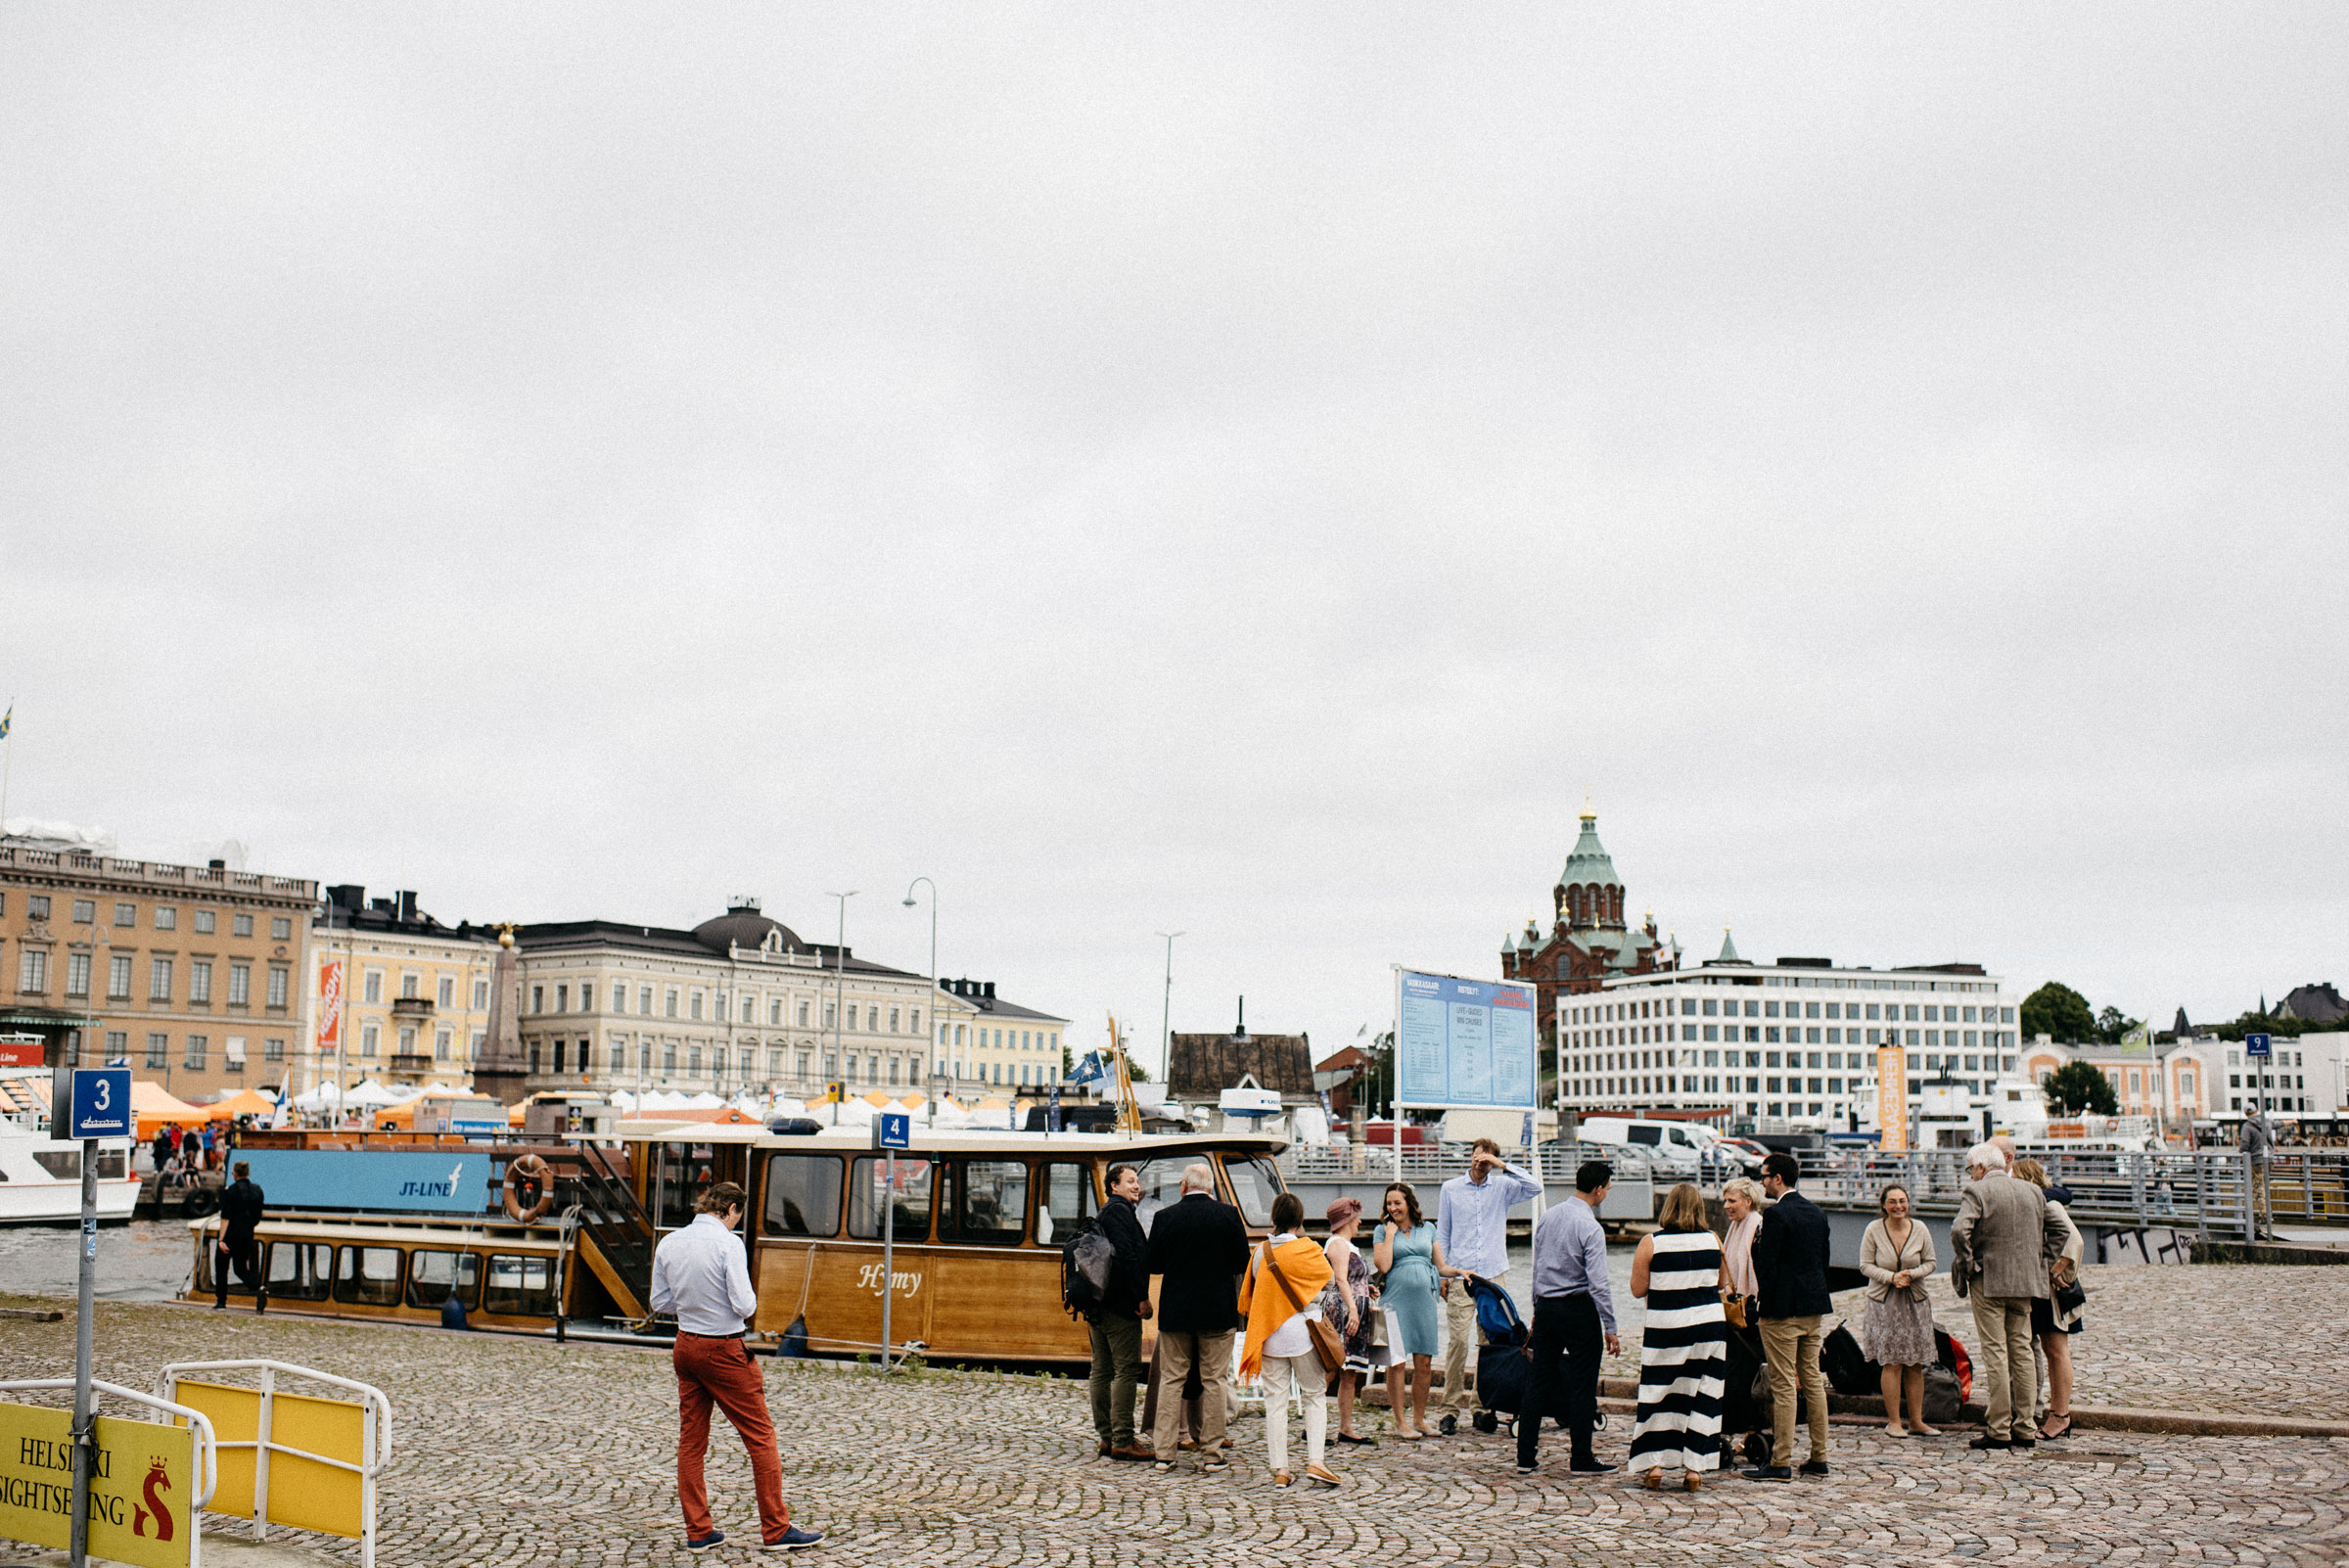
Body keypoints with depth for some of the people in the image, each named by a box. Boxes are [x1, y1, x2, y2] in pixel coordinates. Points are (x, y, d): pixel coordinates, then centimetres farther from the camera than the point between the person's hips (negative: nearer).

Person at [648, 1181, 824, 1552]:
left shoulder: (668, 1243, 2)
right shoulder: (727, 1243, -16)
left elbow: (660, 1302, 9)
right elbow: (744, 1305, -19)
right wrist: (751, 1297, 3)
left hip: (686, 1347, 6)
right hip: (724, 1351, -6)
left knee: (691, 1441, 12)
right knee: (761, 1437, 2)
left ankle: (697, 1532, 16)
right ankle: (776, 1530, 4)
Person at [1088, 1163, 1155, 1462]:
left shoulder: (1104, 1213, 20)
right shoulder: (1119, 1211, -11)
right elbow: (1126, 1256, -21)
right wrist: (1142, 1298, -18)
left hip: (1099, 1302, 10)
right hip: (1121, 1305, -10)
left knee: (1102, 1371, 11)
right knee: (1127, 1370, -8)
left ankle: (1106, 1437, 16)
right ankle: (1122, 1441, -9)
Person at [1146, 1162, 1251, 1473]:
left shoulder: (1165, 1217, -4)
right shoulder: (1228, 1214, -6)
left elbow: (1153, 1266, 1)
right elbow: (1241, 1263, -2)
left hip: (1174, 1311, 1)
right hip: (1218, 1310, -1)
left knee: (1171, 1379, 8)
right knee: (1213, 1381, 5)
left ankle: (1163, 1452, 8)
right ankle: (1212, 1453, 5)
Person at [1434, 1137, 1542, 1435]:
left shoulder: (1503, 1187, 9)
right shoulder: (1450, 1190, 10)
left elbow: (1535, 1188, -9)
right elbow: (1442, 1235, 12)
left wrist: (1503, 1165, -10)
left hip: (1494, 1276, 1)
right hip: (1460, 1277, -1)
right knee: (1458, 1340, -8)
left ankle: (1483, 1406, 11)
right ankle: (1451, 1407, -4)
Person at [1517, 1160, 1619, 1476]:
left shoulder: (1547, 1218, 8)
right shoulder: (1590, 1227, -15)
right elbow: (1598, 1284, -18)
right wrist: (1611, 1329, -13)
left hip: (1545, 1308, 7)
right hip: (1578, 1310, -7)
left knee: (1539, 1380, 9)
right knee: (1582, 1384, 3)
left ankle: (1525, 1456, 11)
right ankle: (1581, 1459, 8)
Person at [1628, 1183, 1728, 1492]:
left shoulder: (1651, 1243, -8)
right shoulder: (1713, 1240, 0)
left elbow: (1638, 1290, -5)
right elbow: (1722, 1284, 12)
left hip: (1666, 1327, -2)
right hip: (1709, 1324, 2)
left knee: (1659, 1397, 7)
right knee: (1702, 1397, 8)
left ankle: (1655, 1465, 4)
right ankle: (1693, 1469, 8)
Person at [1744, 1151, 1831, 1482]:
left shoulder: (1776, 1214, -14)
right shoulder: (1816, 1212, 11)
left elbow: (1767, 1265, -16)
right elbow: (1823, 1260, 16)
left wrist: (1764, 1301, -6)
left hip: (1783, 1309, -8)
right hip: (1814, 1308, 8)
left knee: (1783, 1386, -5)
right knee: (1813, 1381, 12)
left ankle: (1780, 1463, -2)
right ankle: (1819, 1458, 16)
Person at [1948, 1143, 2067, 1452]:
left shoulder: (1977, 1192, -9)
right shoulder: (2032, 1192, 10)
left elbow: (1959, 1231, -23)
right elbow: (2058, 1229, 17)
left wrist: (1968, 1266, -11)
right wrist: (2042, 1262, 16)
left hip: (1989, 1283, -6)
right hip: (2025, 1282, 6)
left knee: (1994, 1354, -4)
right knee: (2021, 1352, 10)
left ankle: (2000, 1430, -4)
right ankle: (2024, 1429, 11)